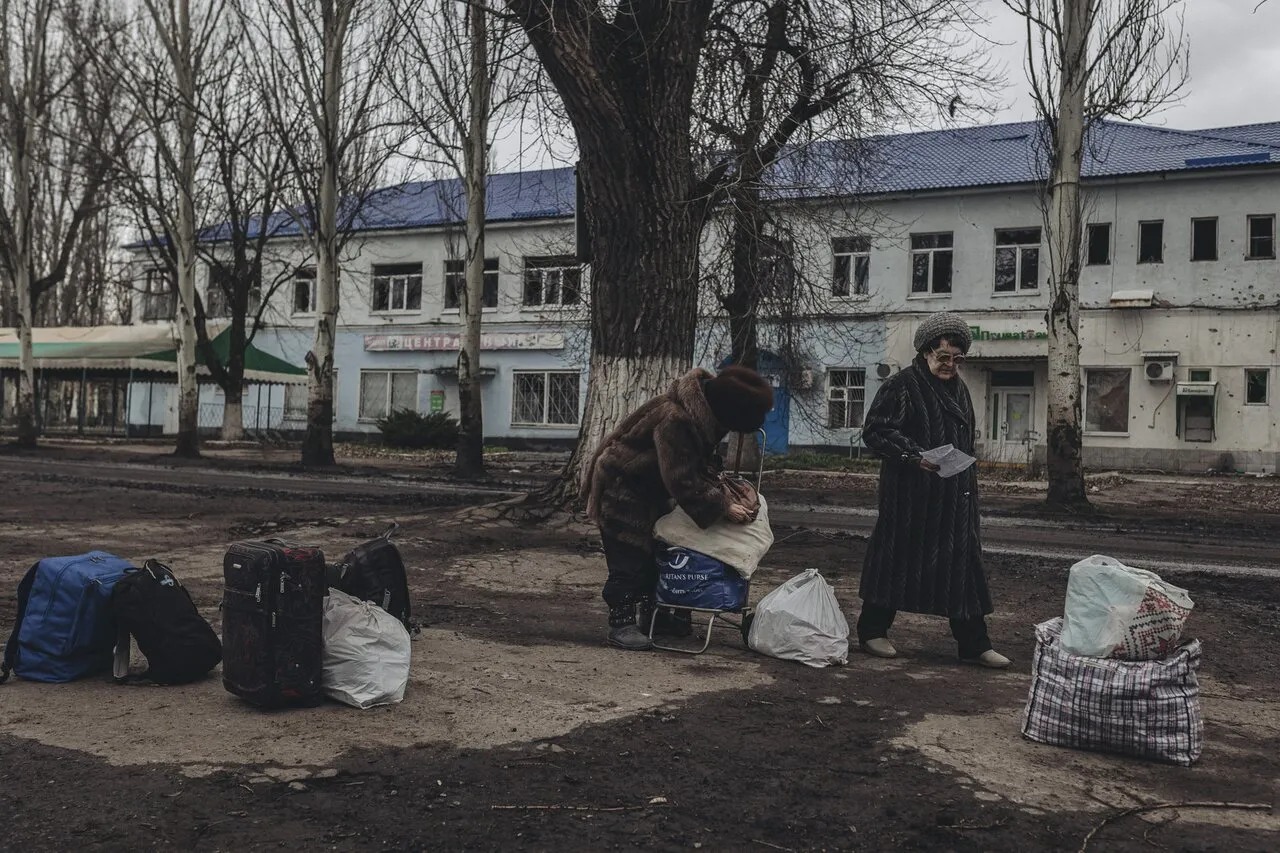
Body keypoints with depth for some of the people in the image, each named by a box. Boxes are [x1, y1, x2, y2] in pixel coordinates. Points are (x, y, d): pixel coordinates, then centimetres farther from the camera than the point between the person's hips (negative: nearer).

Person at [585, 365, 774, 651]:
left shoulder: (704, 414, -6)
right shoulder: (675, 420, -36)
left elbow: (703, 466, 3)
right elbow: (682, 481, -33)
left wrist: (729, 490, -12)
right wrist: (723, 507, -28)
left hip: (650, 489, 10)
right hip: (621, 487, -9)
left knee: (655, 553, 15)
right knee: (629, 560, -8)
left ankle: (654, 614, 27)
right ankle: (621, 625, 0)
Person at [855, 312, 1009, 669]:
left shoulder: (959, 389, 15)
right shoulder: (902, 385, -8)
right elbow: (875, 430, -15)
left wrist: (968, 484, 18)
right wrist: (915, 455, -24)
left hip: (955, 496, 7)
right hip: (910, 495, -7)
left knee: (962, 563, 5)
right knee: (897, 558, 2)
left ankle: (974, 644, 10)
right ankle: (872, 631, 17)